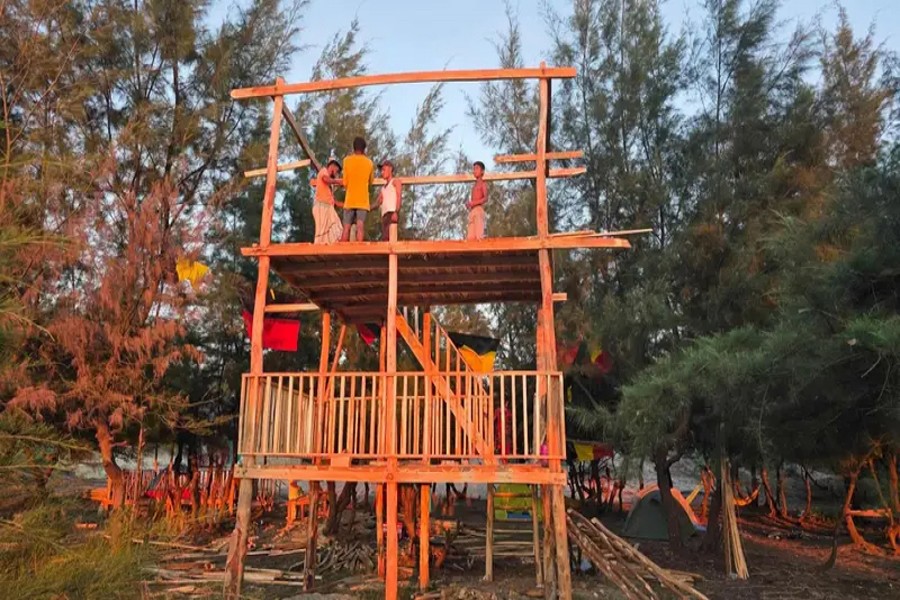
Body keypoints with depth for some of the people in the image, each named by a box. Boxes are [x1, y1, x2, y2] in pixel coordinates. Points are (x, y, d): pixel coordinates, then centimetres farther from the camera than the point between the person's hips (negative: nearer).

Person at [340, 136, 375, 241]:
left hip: (349, 200, 0)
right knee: (360, 227, -9)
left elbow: (345, 182, 3)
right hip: (363, 200, 0)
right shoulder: (369, 163, 5)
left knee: (346, 228, 4)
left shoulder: (347, 160, 2)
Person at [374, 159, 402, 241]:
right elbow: (378, 202, 20)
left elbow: (398, 197, -3)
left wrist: (396, 212, -18)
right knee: (384, 238, -5)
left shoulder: (395, 181, 11)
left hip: (392, 212, -7)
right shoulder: (383, 188, 31)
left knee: (387, 237, -23)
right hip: (385, 214, 7)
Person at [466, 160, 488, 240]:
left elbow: (485, 198, -12)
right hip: (472, 211, 8)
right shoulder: (474, 185, 22)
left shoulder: (483, 184, 0)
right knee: (470, 236, 0)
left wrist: (474, 203, -19)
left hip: (479, 209, -8)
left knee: (479, 236, -14)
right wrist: (469, 204, 5)